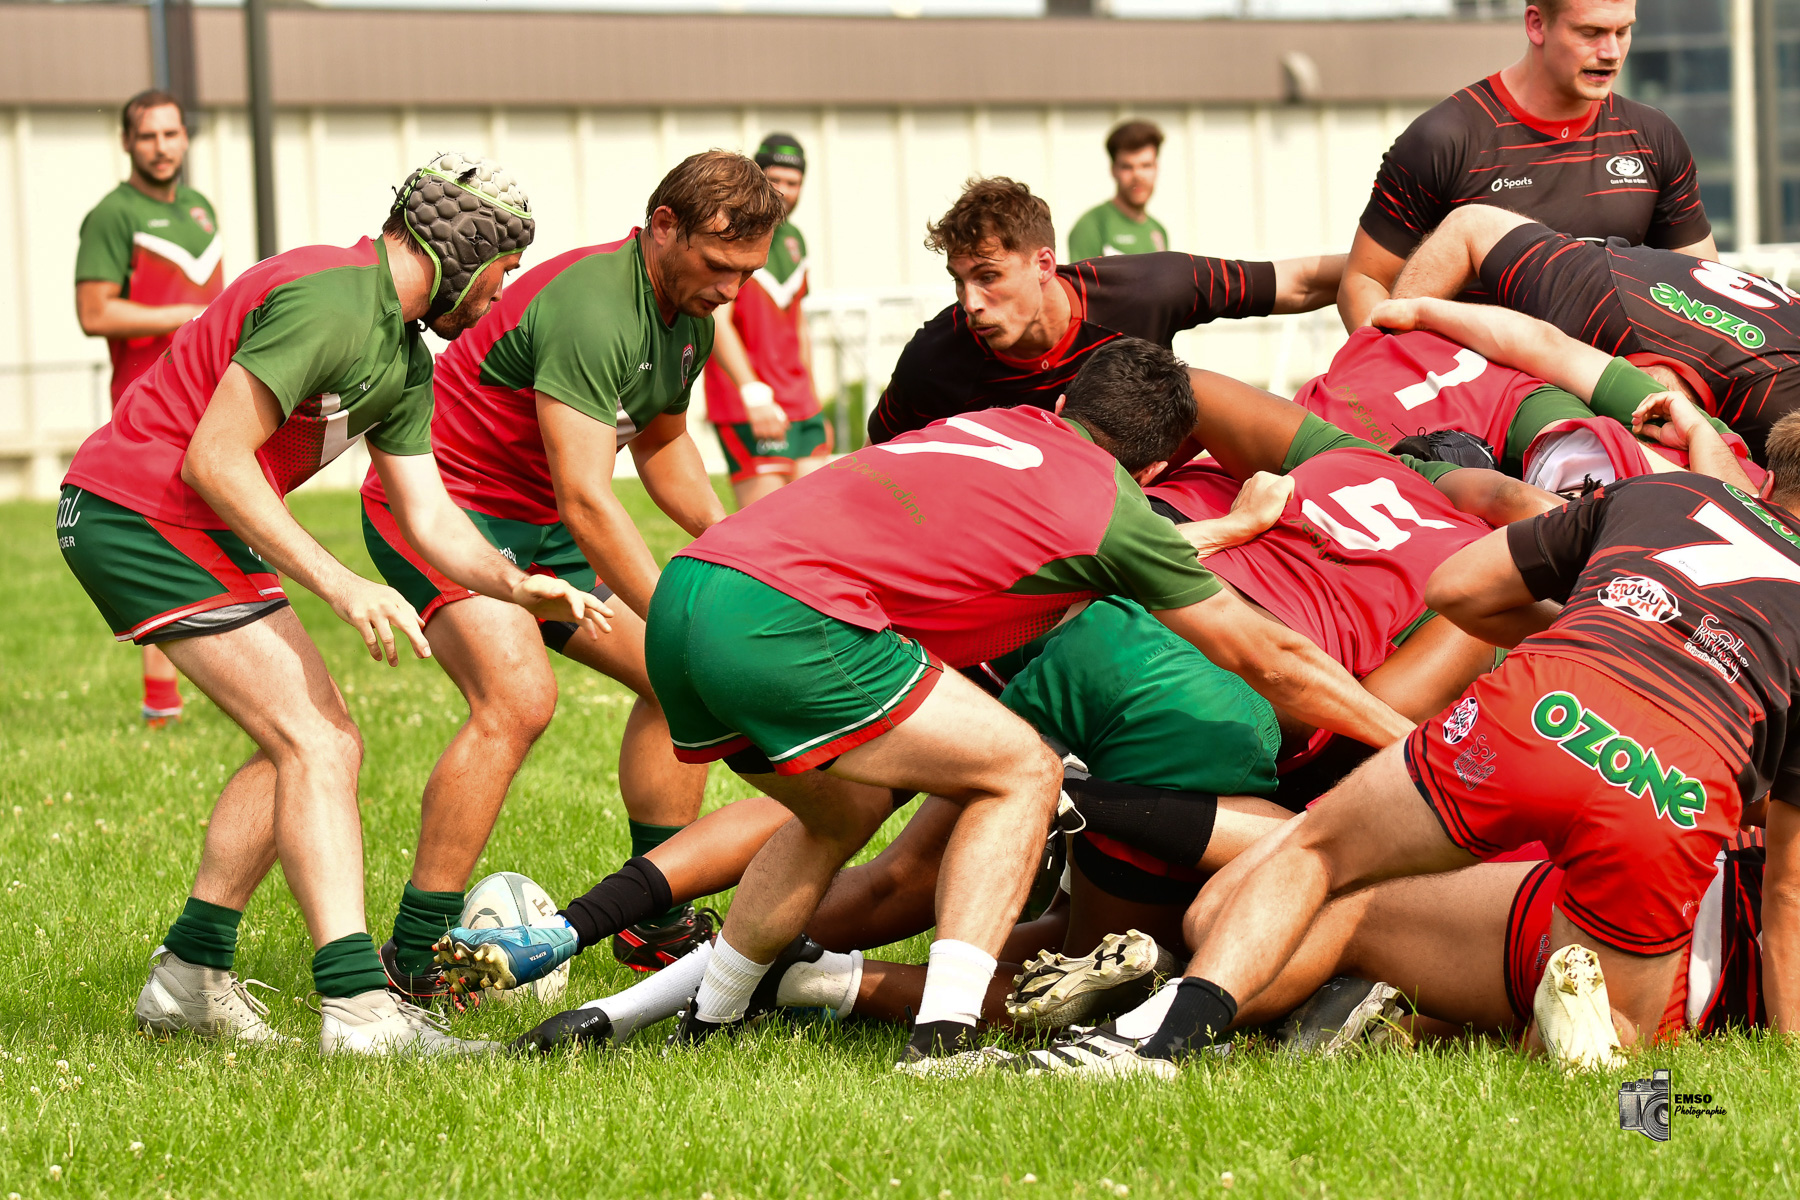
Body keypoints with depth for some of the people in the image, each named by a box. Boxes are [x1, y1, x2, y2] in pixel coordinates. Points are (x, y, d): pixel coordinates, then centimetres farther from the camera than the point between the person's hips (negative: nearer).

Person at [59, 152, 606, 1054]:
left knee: (320, 741, 14)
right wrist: (341, 586, -26)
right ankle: (360, 1007, -23)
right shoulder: (327, 301, -21)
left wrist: (514, 585, -8)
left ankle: (189, 978, 20)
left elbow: (428, 516, 11)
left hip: (203, 530, 10)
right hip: (139, 514, -10)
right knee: (313, 745, -16)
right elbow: (213, 460, -25)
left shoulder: (404, 360, 11)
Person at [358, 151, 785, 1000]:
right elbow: (586, 500, -34)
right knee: (517, 698, -29)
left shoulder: (691, 319, 3)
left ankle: (654, 924, 17)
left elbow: (660, 440, 23)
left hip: (534, 519, 10)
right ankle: (413, 960, -25)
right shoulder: (592, 309, -29)